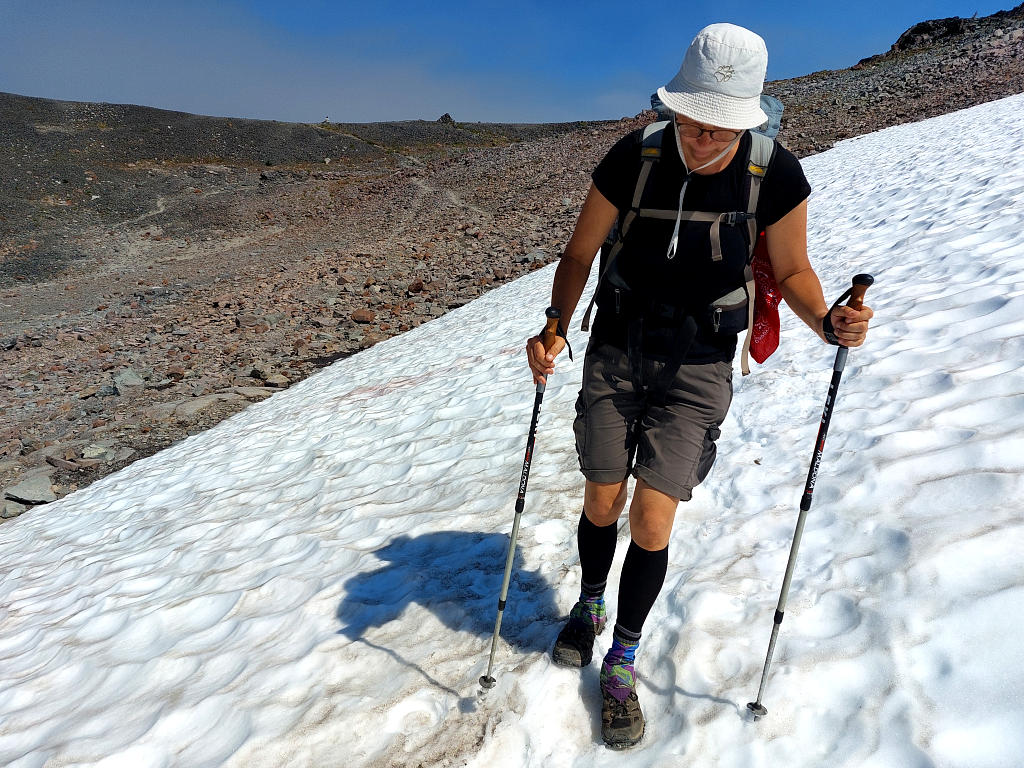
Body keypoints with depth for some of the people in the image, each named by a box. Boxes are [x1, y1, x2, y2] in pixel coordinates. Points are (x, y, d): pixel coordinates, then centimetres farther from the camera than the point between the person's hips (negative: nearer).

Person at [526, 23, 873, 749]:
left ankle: (623, 661, 21)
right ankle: (589, 607, 43)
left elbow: (792, 269, 0)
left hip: (698, 366, -1)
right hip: (616, 351, 1)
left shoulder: (777, 175, -16)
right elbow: (580, 253, -5)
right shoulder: (634, 157, -16)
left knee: (653, 522, -4)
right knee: (602, 505, 11)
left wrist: (827, 322, -21)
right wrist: (555, 329, -22)